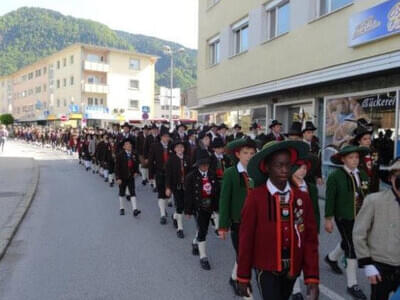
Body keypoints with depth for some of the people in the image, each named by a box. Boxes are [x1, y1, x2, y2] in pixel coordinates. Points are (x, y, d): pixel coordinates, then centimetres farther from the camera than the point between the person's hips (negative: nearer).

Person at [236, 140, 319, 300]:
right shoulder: (255, 197, -14)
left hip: (292, 269, 4)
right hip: (266, 268, -4)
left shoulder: (302, 198, -2)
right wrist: (243, 276, -5)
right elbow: (246, 238, -10)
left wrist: (312, 277, -5)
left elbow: (310, 239, -1)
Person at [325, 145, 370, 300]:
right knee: (352, 248, -3)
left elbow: (366, 196, 9)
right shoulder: (335, 176, -14)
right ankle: (352, 285, 12)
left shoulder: (363, 175, 3)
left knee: (348, 243, 22)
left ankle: (331, 258, 52)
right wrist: (328, 219, -11)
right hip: (344, 218, -6)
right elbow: (330, 199, -12)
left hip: (361, 218, 6)